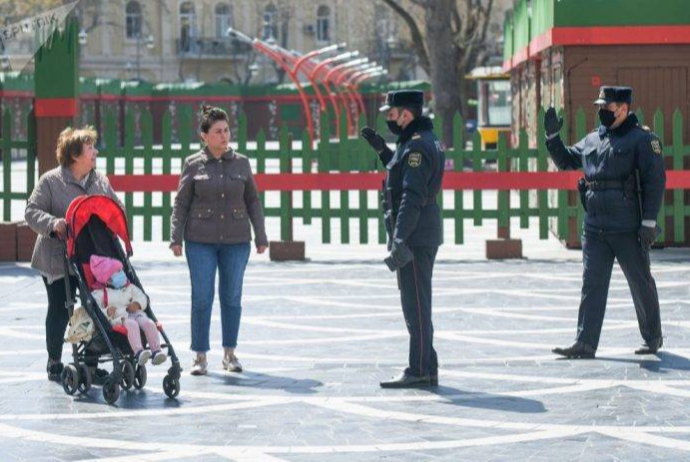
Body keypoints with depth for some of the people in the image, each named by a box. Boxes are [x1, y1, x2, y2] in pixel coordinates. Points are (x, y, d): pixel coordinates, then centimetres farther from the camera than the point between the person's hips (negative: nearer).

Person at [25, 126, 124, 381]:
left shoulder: (100, 181, 8)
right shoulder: (50, 181, -8)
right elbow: (32, 211, -10)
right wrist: (52, 223, -28)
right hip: (58, 261, -4)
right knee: (59, 310, 4)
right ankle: (54, 363, 17)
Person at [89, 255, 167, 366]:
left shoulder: (129, 287, 23)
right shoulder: (100, 293, 7)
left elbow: (142, 297, 22)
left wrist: (137, 304, -2)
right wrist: (107, 312, -21)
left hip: (135, 314, 5)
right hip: (117, 318, -5)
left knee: (148, 323, -26)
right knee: (131, 324, -38)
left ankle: (156, 350, -31)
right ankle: (138, 351, -50)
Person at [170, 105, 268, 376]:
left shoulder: (241, 163, 6)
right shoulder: (193, 165, 0)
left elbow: (253, 201, 11)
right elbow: (181, 203, 3)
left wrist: (260, 236, 8)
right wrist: (176, 238, -4)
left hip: (236, 241, 2)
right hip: (201, 241, -2)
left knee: (232, 297, 7)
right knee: (201, 298, -3)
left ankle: (230, 354, 18)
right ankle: (200, 356, 5)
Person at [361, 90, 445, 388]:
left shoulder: (417, 145, -16)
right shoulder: (421, 141, 16)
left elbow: (412, 197, -23)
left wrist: (400, 238, -27)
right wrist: (382, 150, 22)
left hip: (414, 238, -11)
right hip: (421, 237, 11)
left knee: (415, 305, -8)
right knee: (416, 305, 14)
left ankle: (419, 371, -7)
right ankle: (426, 369, 19)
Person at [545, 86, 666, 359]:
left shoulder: (642, 139, -5)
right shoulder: (593, 140, 13)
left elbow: (655, 181, -9)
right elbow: (565, 161, 26)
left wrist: (649, 221, -14)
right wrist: (552, 136, 9)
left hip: (629, 230, -6)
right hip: (595, 228, 6)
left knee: (642, 285, 7)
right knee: (592, 285, 0)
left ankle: (653, 339, 22)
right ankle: (585, 343, -1)